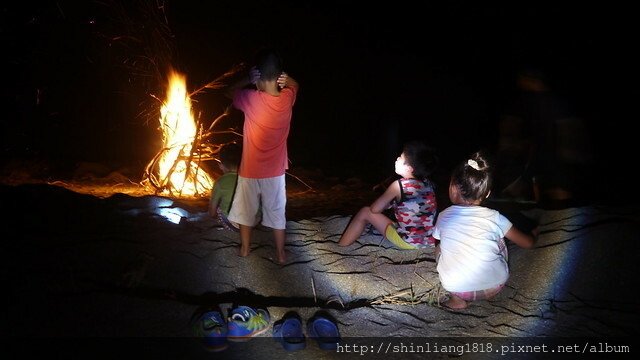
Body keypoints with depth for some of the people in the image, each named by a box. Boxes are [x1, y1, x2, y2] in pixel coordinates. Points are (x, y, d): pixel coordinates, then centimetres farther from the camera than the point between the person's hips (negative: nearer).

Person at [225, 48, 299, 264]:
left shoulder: (251, 99, -20)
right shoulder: (287, 98, -11)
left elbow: (230, 91, 2)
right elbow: (295, 84, 14)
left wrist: (248, 80, -13)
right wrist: (285, 80, -9)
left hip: (250, 170, -2)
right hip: (275, 171, 2)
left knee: (246, 210, 19)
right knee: (277, 212, 16)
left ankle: (245, 248, 34)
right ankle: (280, 253, 26)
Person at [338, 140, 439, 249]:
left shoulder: (399, 185, -16)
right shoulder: (428, 183, 2)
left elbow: (374, 209, -7)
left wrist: (389, 203, 11)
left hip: (408, 243, -7)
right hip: (430, 241, 7)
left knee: (365, 212, 5)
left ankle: (339, 247, 14)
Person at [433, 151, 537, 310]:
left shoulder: (444, 217, -2)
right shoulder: (495, 218, -3)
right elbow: (527, 243, 7)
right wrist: (533, 234, 31)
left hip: (456, 288, -1)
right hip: (494, 286, 2)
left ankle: (457, 299, 10)